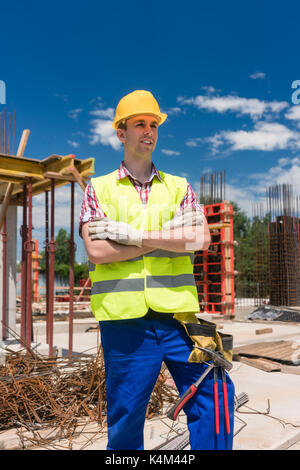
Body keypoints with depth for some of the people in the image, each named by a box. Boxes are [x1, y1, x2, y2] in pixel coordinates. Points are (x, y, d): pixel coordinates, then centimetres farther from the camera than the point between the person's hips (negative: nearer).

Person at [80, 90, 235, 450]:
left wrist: (132, 234, -10)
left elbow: (200, 239, -4)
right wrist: (170, 235, -8)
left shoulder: (179, 187, 13)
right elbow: (96, 250, -7)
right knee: (125, 418, 8)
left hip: (178, 315, 2)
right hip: (125, 319, -1)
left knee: (214, 395, 1)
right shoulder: (98, 189, 8)